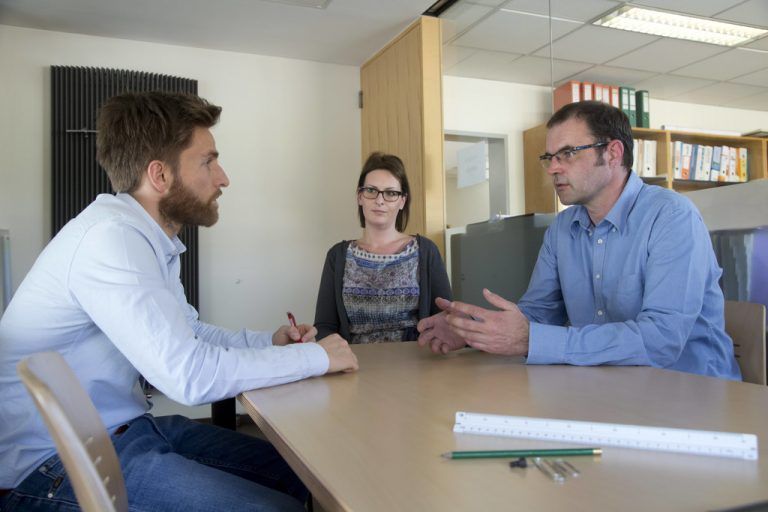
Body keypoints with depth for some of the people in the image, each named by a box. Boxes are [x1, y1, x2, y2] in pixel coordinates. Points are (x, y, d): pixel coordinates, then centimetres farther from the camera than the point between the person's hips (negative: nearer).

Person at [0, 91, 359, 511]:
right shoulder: (110, 237, -25)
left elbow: (189, 333, 17)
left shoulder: (154, 240, 5)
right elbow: (191, 375, -29)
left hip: (126, 426, 9)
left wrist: (269, 341, 2)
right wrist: (318, 357, -17)